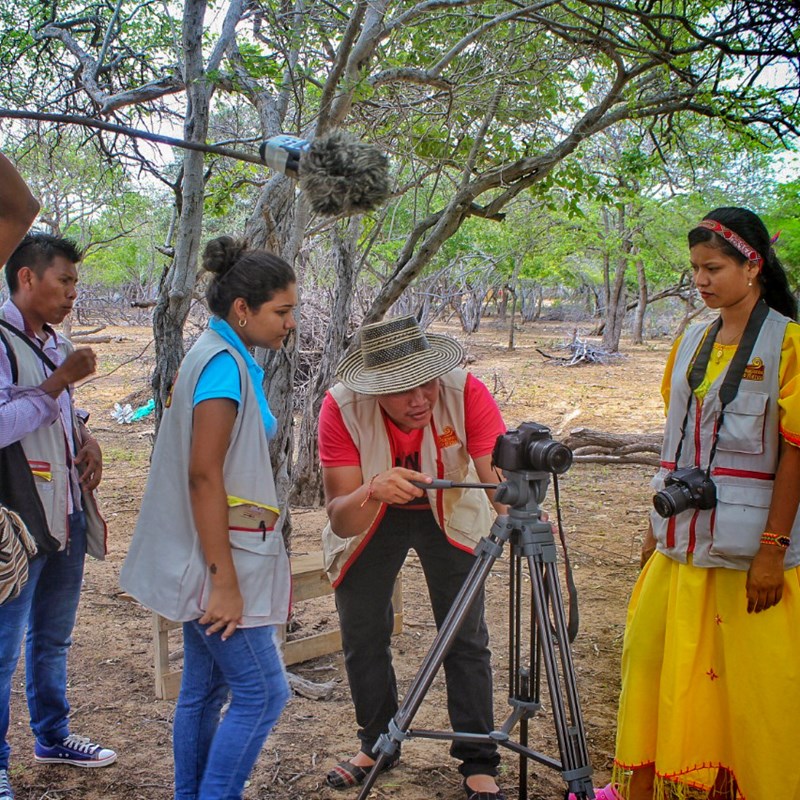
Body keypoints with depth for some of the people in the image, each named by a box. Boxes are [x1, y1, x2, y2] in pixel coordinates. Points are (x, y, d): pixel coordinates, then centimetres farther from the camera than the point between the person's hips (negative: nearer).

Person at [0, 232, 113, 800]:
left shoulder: (55, 345, 13)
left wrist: (88, 439, 6)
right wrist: (62, 379, -21)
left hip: (68, 515, 8)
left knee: (54, 638, 20)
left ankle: (52, 737, 36)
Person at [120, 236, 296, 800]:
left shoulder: (223, 358, 12)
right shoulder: (224, 363, -17)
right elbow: (203, 475, -23)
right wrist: (225, 580, -22)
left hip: (210, 561, 10)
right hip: (220, 561, -10)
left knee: (205, 688, 15)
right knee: (263, 691, -4)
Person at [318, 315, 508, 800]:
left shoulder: (465, 392, -33)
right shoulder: (342, 408, -33)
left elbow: (498, 477, -38)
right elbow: (341, 520, -35)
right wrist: (372, 492, -56)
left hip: (449, 511, 0)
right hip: (372, 518, 1)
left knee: (466, 637, -4)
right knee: (362, 635, 7)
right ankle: (378, 744, 30)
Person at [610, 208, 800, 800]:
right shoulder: (693, 341, 11)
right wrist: (658, 523, 14)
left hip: (748, 545, -6)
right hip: (682, 538, 6)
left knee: (750, 680, 1)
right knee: (652, 653, 10)